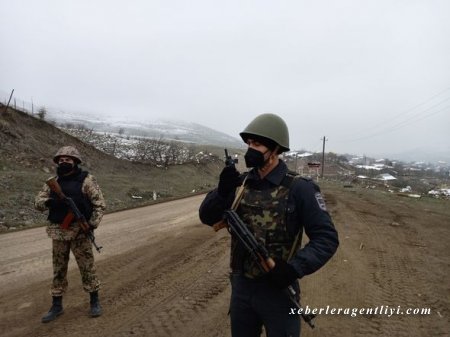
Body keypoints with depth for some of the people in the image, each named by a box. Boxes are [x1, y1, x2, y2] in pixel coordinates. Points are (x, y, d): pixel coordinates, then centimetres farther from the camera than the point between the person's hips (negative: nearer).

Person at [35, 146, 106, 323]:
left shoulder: (86, 179, -7)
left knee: (87, 266, 2)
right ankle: (57, 305, 24)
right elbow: (38, 202, 6)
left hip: (79, 230, -4)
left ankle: (95, 301, 18)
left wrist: (92, 224, -18)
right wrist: (48, 202, -18)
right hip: (58, 231, 5)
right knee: (58, 269, 12)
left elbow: (100, 204, -7)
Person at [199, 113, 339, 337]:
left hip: (278, 290, -4)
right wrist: (222, 191, -19)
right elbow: (208, 217, 0)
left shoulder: (298, 189, -14)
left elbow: (327, 238, -13)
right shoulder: (241, 182, 0)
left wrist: (295, 268, -26)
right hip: (241, 287, 5)